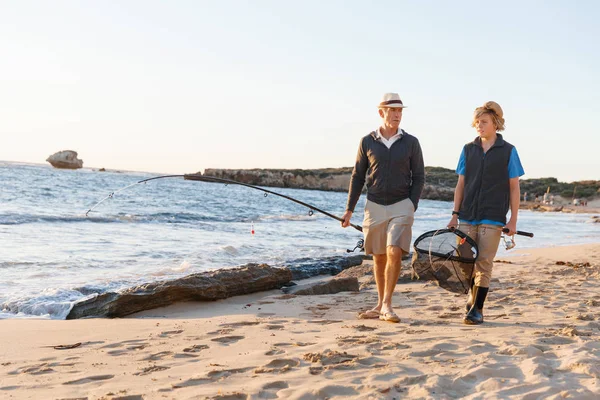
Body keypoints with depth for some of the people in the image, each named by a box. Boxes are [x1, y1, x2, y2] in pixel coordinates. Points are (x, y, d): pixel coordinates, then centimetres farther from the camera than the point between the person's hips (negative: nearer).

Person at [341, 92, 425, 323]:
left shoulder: (411, 143, 2)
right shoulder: (367, 142, 3)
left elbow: (419, 178, 4)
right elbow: (357, 177, 8)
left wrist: (412, 207, -7)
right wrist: (349, 209, 4)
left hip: (401, 205, -1)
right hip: (374, 206, 2)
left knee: (394, 253, -16)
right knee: (378, 257, 8)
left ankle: (387, 304, -9)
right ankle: (380, 305, 20)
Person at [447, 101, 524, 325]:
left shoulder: (508, 151, 1)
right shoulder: (468, 150, 9)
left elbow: (514, 188, 2)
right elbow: (461, 184, 11)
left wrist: (513, 220, -3)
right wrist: (455, 215, 5)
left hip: (492, 218, -3)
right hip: (467, 217, 3)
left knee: (484, 264, -3)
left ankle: (478, 309, 5)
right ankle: (472, 297, 27)